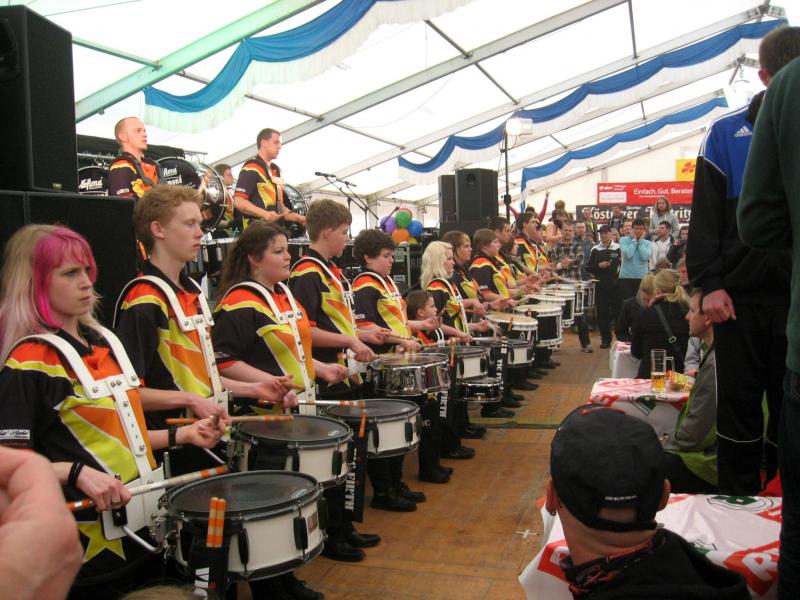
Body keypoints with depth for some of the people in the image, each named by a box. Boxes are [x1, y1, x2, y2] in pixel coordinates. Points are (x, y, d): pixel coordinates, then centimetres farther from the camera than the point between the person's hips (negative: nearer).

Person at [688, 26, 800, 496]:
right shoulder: (728, 134, 2)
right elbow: (705, 215, -1)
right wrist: (709, 284, -9)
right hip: (741, 293, -1)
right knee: (739, 400, 5)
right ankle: (738, 502, 17)